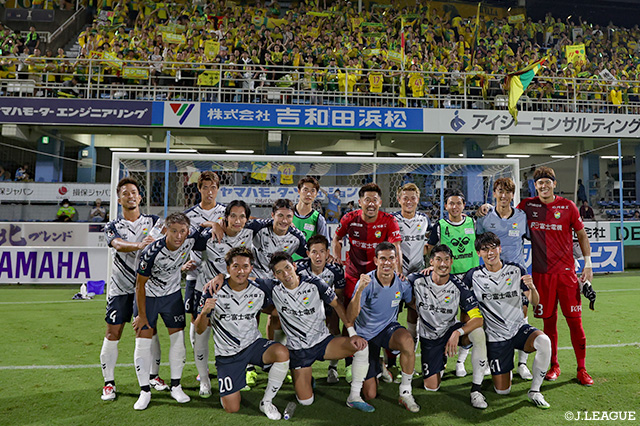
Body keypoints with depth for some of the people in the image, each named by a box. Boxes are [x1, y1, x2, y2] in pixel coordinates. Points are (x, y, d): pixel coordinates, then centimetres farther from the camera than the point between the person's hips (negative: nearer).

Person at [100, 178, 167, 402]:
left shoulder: (152, 221, 6)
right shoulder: (112, 226, 2)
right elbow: (119, 245, -19)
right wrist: (139, 245, -40)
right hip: (120, 287, -1)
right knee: (113, 333, 1)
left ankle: (153, 375, 23)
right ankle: (109, 382, 16)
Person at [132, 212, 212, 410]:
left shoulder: (191, 239, -22)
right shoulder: (152, 252, -31)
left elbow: (211, 230, 1)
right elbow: (140, 284, -19)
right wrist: (142, 315, -14)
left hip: (172, 293, 3)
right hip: (148, 295, -3)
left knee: (178, 338, 2)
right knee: (143, 341, -4)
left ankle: (176, 387, 18)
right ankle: (144, 391, 12)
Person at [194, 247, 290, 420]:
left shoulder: (260, 290, -8)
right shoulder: (215, 291, -13)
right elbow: (199, 330, -9)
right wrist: (204, 312, -30)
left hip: (253, 344, 1)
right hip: (227, 353, -1)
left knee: (282, 353, -29)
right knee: (231, 408, -4)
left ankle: (266, 402, -6)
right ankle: (228, 387, 33)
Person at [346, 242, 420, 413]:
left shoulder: (402, 282, -12)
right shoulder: (366, 282, -22)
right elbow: (350, 318, -30)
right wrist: (359, 290, -44)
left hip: (389, 328, 2)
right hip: (366, 335, -1)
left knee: (407, 341, -36)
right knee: (370, 395, 1)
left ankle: (405, 392, -14)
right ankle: (376, 368, 36)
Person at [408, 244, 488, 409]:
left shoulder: (458, 286, -16)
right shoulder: (417, 280, -17)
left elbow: (478, 318, -21)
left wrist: (457, 333, -35)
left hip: (451, 330, 0)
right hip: (429, 337, 0)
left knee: (478, 333, -32)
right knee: (431, 387, -6)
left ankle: (476, 389, -20)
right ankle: (440, 364, 30)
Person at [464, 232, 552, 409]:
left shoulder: (516, 270, -1)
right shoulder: (474, 275, -5)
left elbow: (535, 303, 0)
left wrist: (532, 287, -21)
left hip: (519, 328, 1)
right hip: (495, 336, -1)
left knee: (544, 341, -34)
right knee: (502, 391, -2)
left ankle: (534, 391, -11)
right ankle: (504, 369, 35)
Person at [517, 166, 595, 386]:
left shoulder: (568, 206, 0)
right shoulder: (528, 205, 3)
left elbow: (582, 235, 8)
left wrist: (588, 264, 3)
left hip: (566, 272, -1)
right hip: (541, 273, 1)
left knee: (574, 320, 0)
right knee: (548, 320, 8)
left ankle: (581, 369, 15)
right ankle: (553, 366, 23)